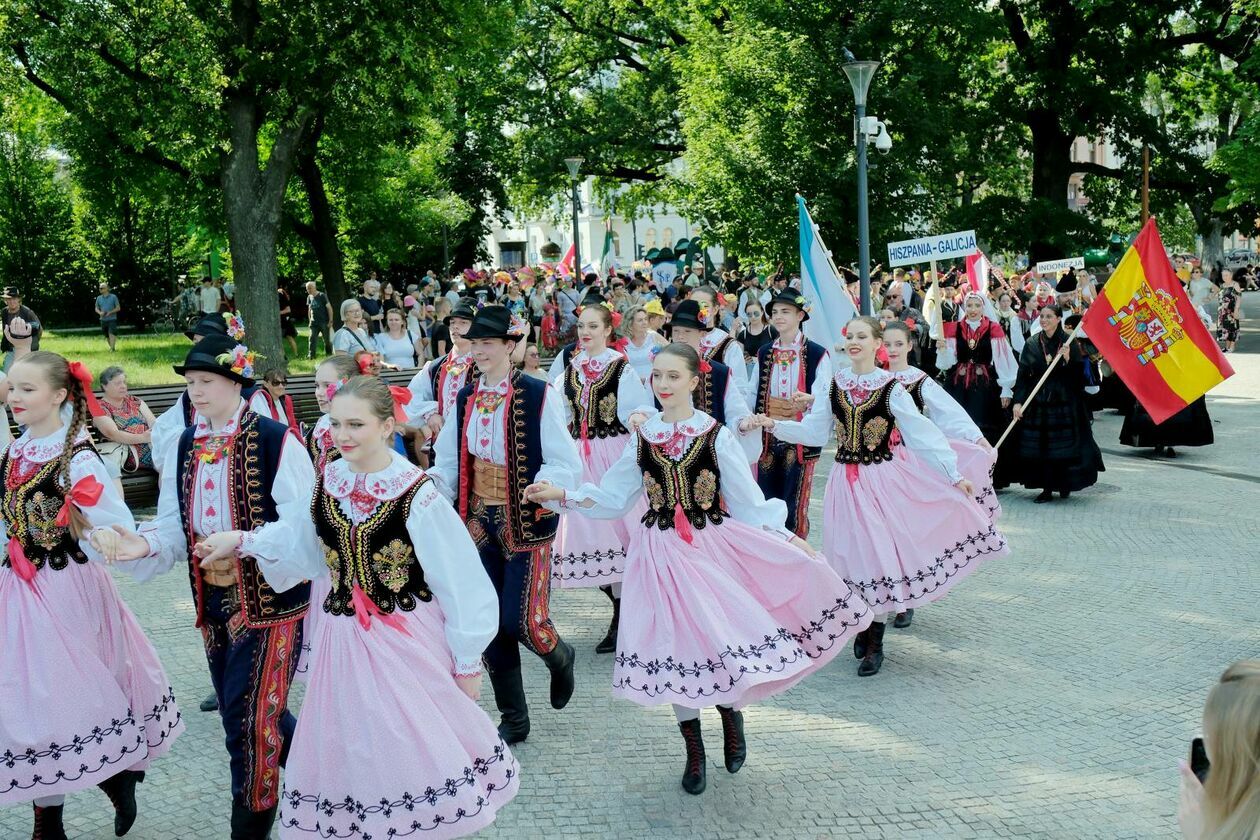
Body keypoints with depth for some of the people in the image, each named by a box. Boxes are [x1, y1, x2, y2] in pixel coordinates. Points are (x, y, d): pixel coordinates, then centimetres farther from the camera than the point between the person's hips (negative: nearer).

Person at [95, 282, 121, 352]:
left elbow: (118, 308, -3)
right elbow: (96, 308, 14)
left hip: (112, 319, -4)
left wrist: (110, 312, -17)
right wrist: (100, 313, -9)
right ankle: (111, 347, 29)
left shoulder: (113, 297, -4)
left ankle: (112, 349, -21)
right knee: (107, 336, 12)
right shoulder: (99, 298, 7)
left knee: (112, 334, -17)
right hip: (103, 319, 4)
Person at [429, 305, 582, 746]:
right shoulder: (465, 398, 6)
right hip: (479, 520, 5)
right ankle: (514, 719, 24)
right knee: (491, 624, 8)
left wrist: (544, 485, -32)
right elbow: (449, 462, 9)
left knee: (521, 622, -7)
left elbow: (564, 463, -13)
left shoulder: (539, 396, -12)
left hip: (525, 522, -5)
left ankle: (559, 656, 30)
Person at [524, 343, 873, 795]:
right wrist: (561, 495, -3)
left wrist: (788, 538, -7)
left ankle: (731, 710, 25)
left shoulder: (716, 436, -4)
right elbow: (612, 497, 8)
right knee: (675, 646, 5)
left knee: (726, 638, -11)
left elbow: (748, 501, -1)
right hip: (661, 552, 2)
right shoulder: (642, 437, 4)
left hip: (713, 548, -2)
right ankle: (694, 752, 23)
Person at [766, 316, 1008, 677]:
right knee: (855, 552, 3)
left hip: (885, 478, -3)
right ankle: (864, 625, 25)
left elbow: (923, 433, -6)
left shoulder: (891, 387, -5)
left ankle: (874, 641, 10)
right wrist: (775, 425, -7)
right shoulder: (834, 383, 6)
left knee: (880, 550, -4)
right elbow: (813, 431, 7)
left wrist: (954, 474, -9)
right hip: (848, 481, 3)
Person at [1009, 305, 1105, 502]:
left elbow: (1078, 375, -2)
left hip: (1064, 402, -2)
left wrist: (1068, 359, -19)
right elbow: (1023, 375, 2)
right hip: (1037, 402, 2)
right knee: (1040, 447, -1)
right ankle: (1047, 489, 6)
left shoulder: (1069, 343, -1)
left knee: (1063, 446, 0)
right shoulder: (1032, 344, 4)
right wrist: (1018, 401, -7)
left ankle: (1065, 484, 20)